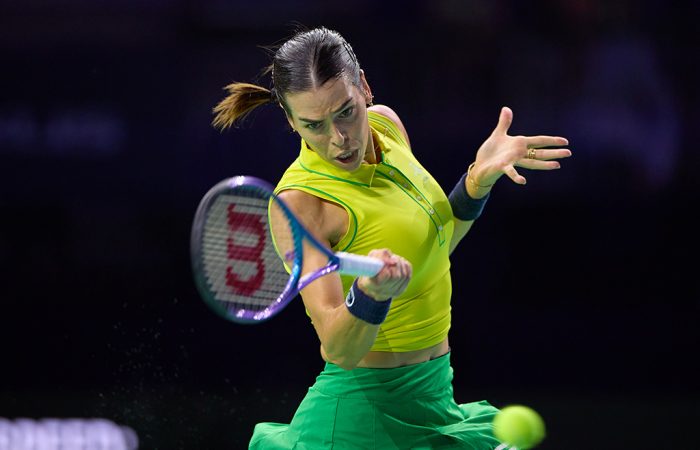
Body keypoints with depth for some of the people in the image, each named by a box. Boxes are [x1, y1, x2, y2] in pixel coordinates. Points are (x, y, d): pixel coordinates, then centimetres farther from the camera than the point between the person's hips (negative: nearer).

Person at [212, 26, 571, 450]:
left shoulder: (385, 125, 0)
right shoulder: (299, 203, -22)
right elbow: (338, 351, -29)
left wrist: (480, 178, 0)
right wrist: (370, 292, -47)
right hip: (366, 410, -7)